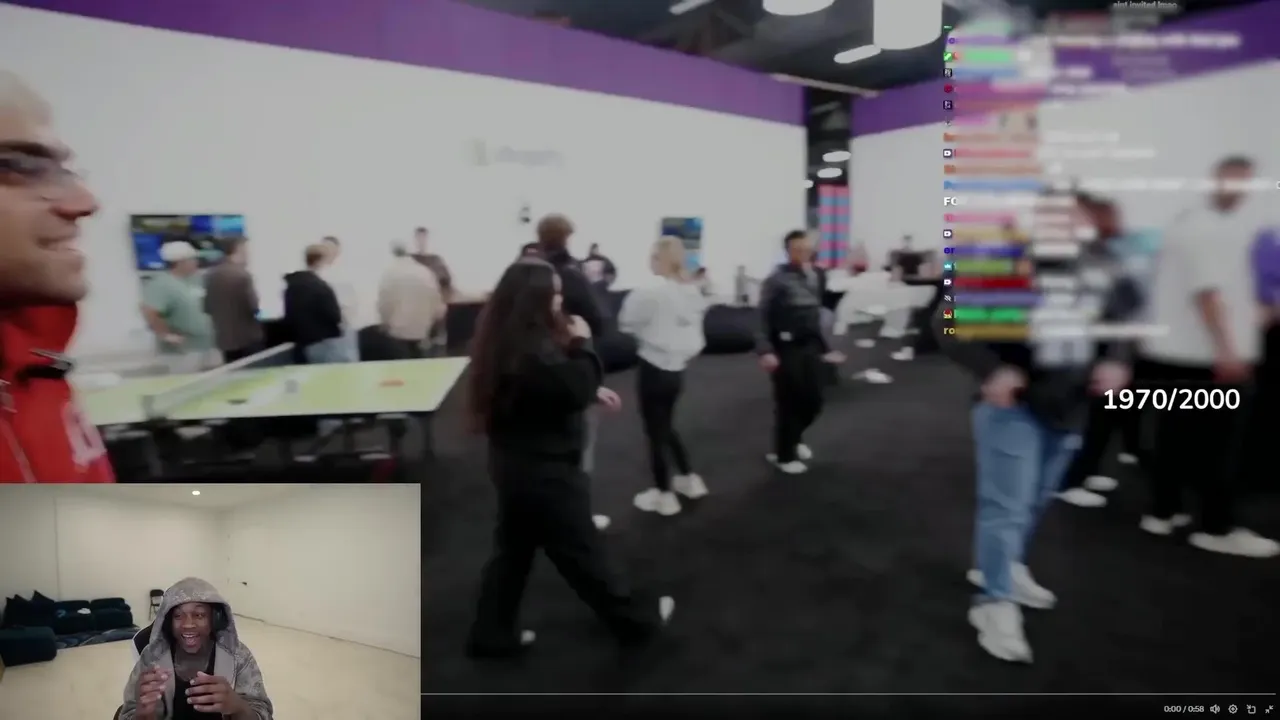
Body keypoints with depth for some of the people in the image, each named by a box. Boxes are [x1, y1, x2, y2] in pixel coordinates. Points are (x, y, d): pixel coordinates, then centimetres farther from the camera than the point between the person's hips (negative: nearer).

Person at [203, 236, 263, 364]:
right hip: (248, 338, -7)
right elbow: (254, 307, -17)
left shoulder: (211, 275, 7)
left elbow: (207, 308, 10)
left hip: (225, 338, 7)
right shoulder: (243, 275, -15)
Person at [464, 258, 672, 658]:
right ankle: (636, 622, 26)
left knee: (513, 550, 20)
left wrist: (593, 391, 9)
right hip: (543, 468, -10)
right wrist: (582, 344, -14)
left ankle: (492, 635, 31)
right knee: (581, 552, 7)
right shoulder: (531, 350, -28)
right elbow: (574, 390, -24)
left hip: (517, 461, 10)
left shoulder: (511, 340, 5)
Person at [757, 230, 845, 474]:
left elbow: (817, 315, 14)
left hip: (810, 346, 6)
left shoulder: (817, 276, 6)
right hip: (786, 348, -6)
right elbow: (764, 318, -14)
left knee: (814, 400, 10)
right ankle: (784, 455, 22)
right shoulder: (777, 280, -12)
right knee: (788, 403, 3)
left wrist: (825, 347, 15)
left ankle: (794, 438, 39)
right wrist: (766, 351, -23)